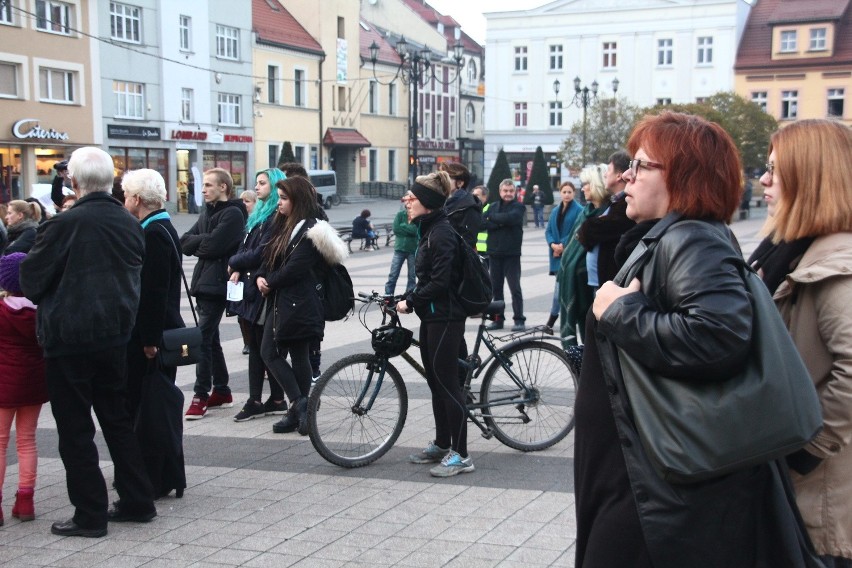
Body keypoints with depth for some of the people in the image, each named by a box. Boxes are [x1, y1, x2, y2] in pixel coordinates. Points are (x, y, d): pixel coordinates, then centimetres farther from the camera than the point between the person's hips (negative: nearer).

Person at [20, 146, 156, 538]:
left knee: (74, 428, 4)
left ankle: (90, 514, 9)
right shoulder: (131, 225, 2)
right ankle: (137, 501, 22)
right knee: (117, 418, 17)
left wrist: (44, 301, 12)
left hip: (68, 337, -6)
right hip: (115, 333, 6)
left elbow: (30, 279, -8)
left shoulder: (64, 225, -16)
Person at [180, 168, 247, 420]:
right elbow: (185, 243, 9)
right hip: (203, 282, 9)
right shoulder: (206, 212, 17)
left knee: (203, 339, -11)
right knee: (210, 338, 13)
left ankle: (201, 396, -7)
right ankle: (221, 391, 21)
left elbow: (213, 245, -20)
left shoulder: (232, 214, -10)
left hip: (217, 284, -9)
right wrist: (203, 241, -8)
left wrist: (196, 243, -3)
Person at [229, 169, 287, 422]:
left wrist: (234, 262, -5)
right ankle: (255, 401, 13)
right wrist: (238, 270, 0)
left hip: (262, 290, -9)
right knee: (255, 346, 9)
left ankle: (277, 400, 8)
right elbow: (245, 247, 17)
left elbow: (261, 254, -18)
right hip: (248, 288, 9)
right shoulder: (258, 215, 18)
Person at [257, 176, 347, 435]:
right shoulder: (282, 226, 16)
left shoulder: (309, 231, -14)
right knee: (269, 352, 7)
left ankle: (299, 404, 3)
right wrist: (261, 277, -4)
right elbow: (269, 257, 15)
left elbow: (295, 268, -20)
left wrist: (270, 283, -8)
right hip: (280, 301, 9)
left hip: (298, 304, -9)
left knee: (299, 357, -4)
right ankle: (299, 406, 10)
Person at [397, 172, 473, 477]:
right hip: (431, 315, 10)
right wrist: (409, 299, 8)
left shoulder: (442, 233, -17)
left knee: (447, 382, -6)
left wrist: (410, 301, -16)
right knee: (435, 380, 16)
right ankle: (441, 444, 28)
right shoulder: (428, 229, 14)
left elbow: (439, 282, -23)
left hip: (445, 316, -10)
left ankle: (460, 454, 1)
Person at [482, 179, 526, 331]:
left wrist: (493, 218, -7)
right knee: (496, 288, 9)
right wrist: (500, 223, -16)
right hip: (494, 254, 4)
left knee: (515, 288, -4)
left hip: (512, 254, -4)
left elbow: (510, 218, -20)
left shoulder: (518, 207, 1)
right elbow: (482, 222, -3)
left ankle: (519, 320, 0)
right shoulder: (493, 206, 12)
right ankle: (498, 318, 17)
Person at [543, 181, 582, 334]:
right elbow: (548, 231, 12)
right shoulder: (556, 211, 15)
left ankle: (551, 322, -6)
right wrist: (553, 245, -6)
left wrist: (563, 245, -14)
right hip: (557, 253, 6)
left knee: (560, 286, -9)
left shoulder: (578, 210, -4)